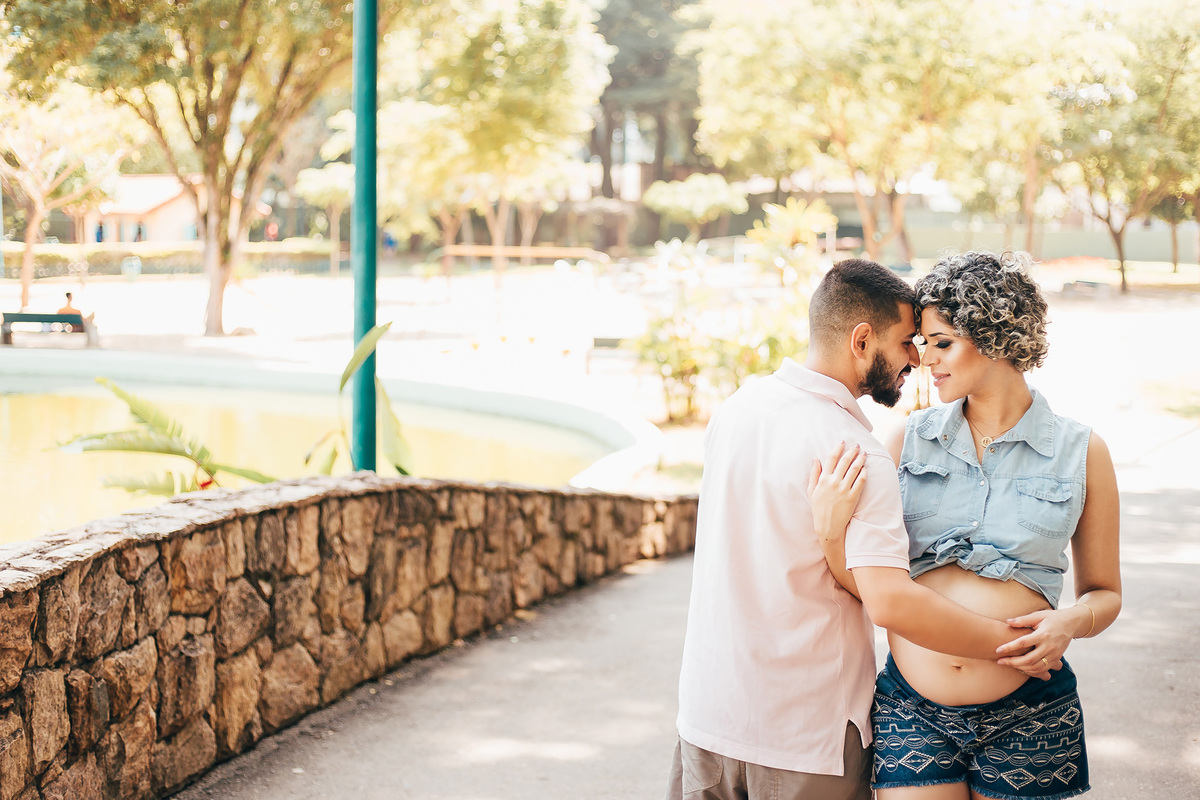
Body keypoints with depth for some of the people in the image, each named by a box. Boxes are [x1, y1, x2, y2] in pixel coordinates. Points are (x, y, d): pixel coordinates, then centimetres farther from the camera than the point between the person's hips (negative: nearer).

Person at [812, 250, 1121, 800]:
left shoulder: (1081, 452, 1)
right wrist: (833, 531, -16)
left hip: (1026, 720, -1)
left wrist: (1070, 622, -12)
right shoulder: (911, 440, 5)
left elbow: (1104, 592, 10)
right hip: (910, 710, 1)